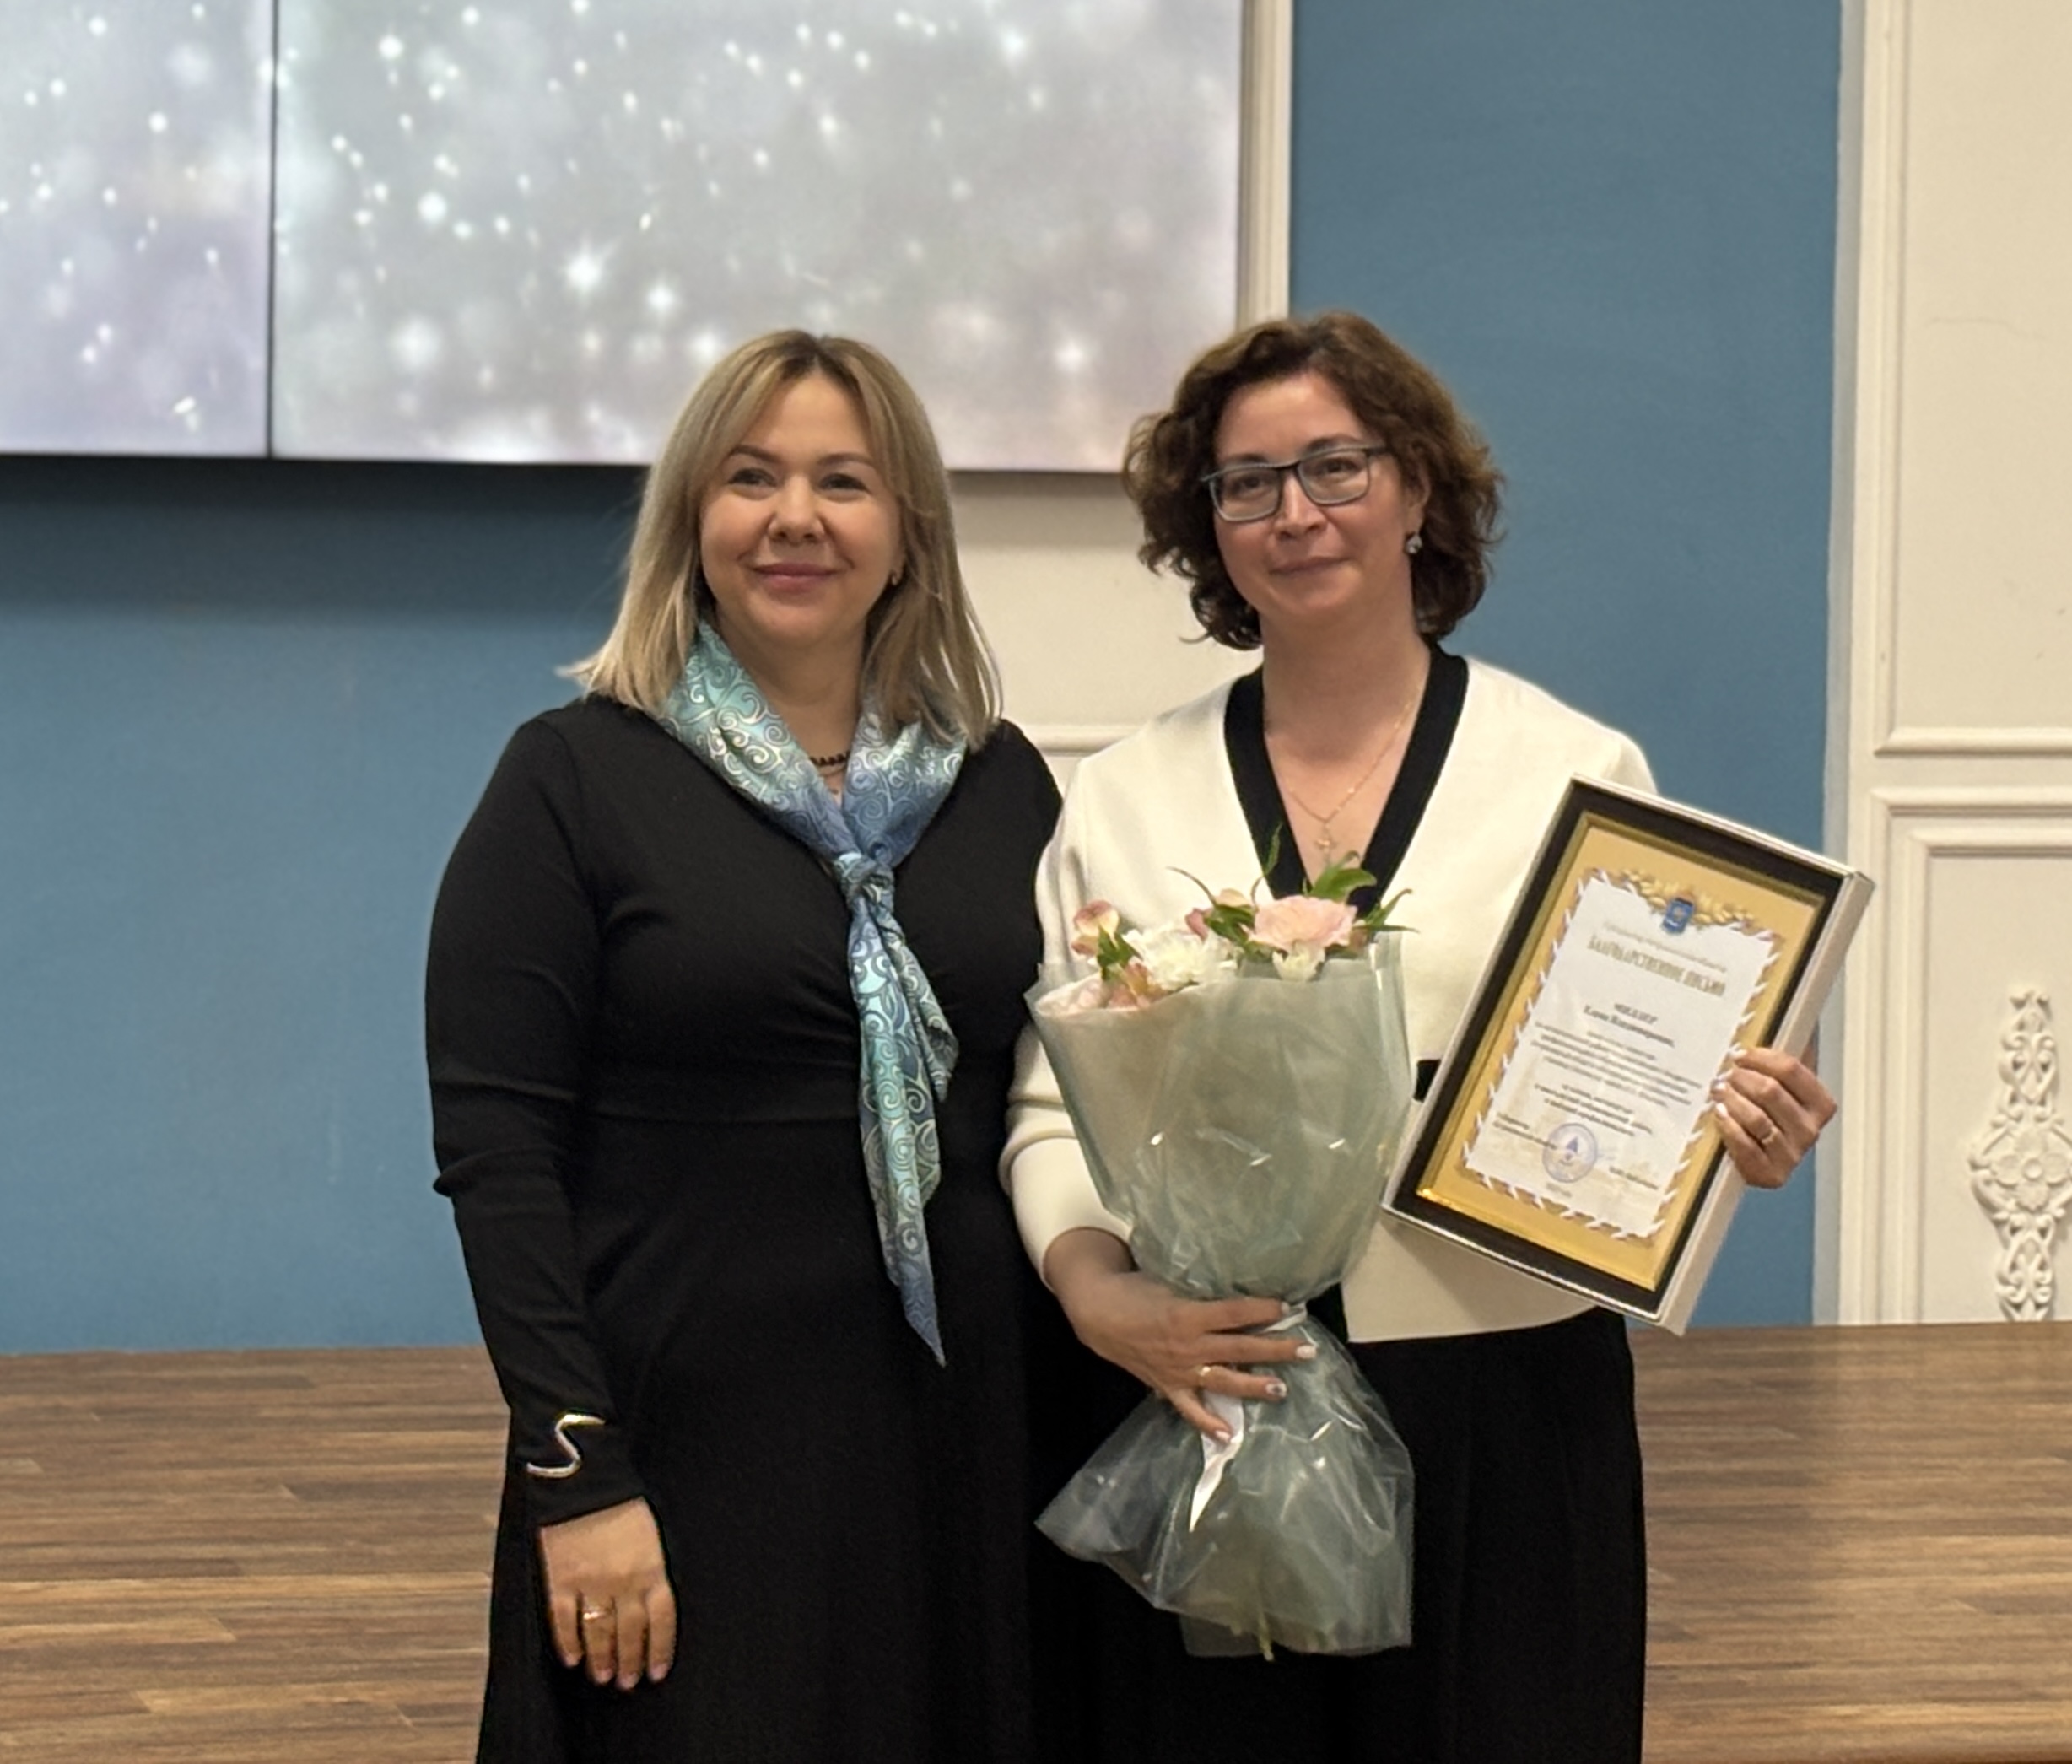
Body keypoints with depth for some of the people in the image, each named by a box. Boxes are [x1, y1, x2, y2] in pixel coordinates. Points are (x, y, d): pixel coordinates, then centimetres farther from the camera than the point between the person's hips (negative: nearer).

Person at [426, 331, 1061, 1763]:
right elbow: (495, 1151, -8)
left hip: (961, 1433, 4)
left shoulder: (1003, 785, 8)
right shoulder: (577, 774, -3)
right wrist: (575, 1471, -15)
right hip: (689, 1437, -4)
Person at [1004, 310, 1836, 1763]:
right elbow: (1053, 1110, 5)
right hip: (1201, 1405, 1)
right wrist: (1098, 1290, -13)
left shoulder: (1574, 771, 4)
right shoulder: (1126, 801, 8)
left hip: (1505, 1417, -1)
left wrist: (1743, 1139, -16)